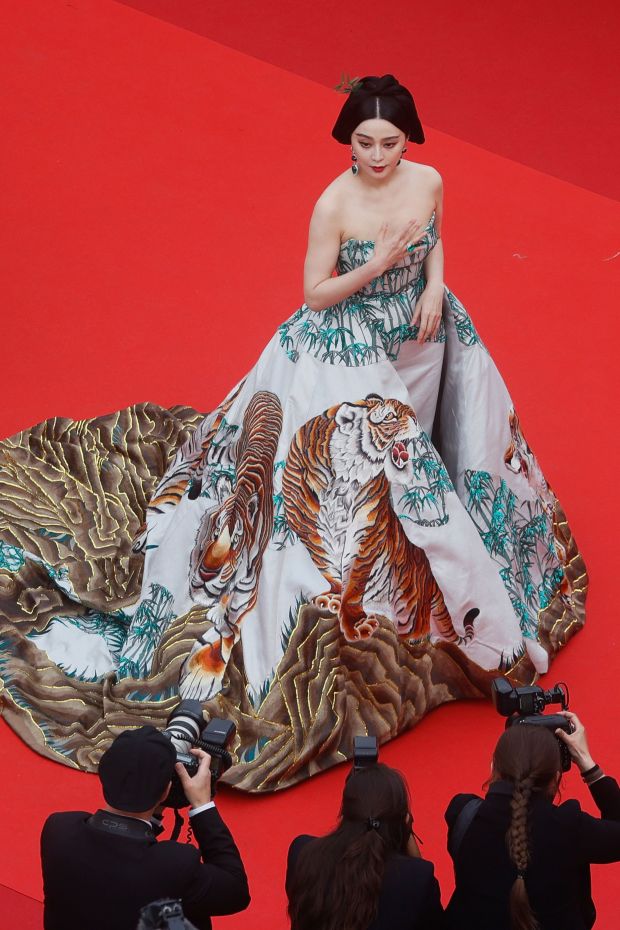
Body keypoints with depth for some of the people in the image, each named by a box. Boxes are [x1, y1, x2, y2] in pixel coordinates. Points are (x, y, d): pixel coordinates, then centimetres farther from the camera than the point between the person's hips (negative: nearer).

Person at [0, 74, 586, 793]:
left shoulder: (429, 182, -11)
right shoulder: (334, 204, -26)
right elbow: (316, 292, -20)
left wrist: (435, 288, -8)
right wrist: (379, 265, -32)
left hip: (419, 331, 6)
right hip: (350, 348, -6)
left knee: (407, 445, 24)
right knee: (353, 464, -3)